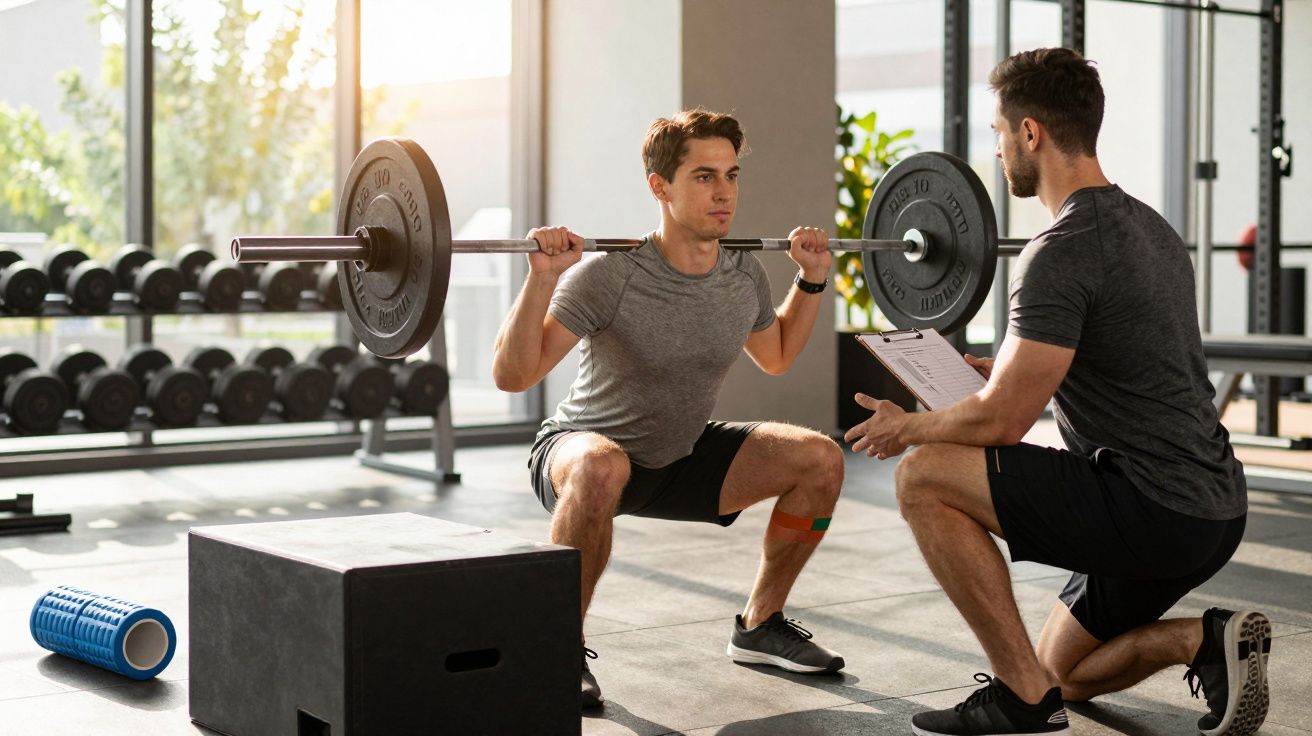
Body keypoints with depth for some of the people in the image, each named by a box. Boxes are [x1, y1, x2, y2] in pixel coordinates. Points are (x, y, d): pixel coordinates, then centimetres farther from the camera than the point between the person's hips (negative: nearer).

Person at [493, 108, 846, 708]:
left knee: (820, 459, -8)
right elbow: (511, 375, -32)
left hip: (682, 455, 6)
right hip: (581, 450, -6)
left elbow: (775, 357, 15)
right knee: (602, 468, -42)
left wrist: (812, 280, 6)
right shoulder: (610, 277, -27)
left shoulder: (744, 277, -8)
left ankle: (758, 626, 9)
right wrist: (542, 279, -42)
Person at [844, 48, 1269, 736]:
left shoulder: (1063, 252, -17)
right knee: (1065, 673, 26)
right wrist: (1008, 370, 31)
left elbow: (1002, 421, -18)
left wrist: (905, 428, 1)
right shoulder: (1148, 227, 14)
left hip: (1151, 508, -10)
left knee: (922, 479, -8)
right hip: (1214, 509, 10)